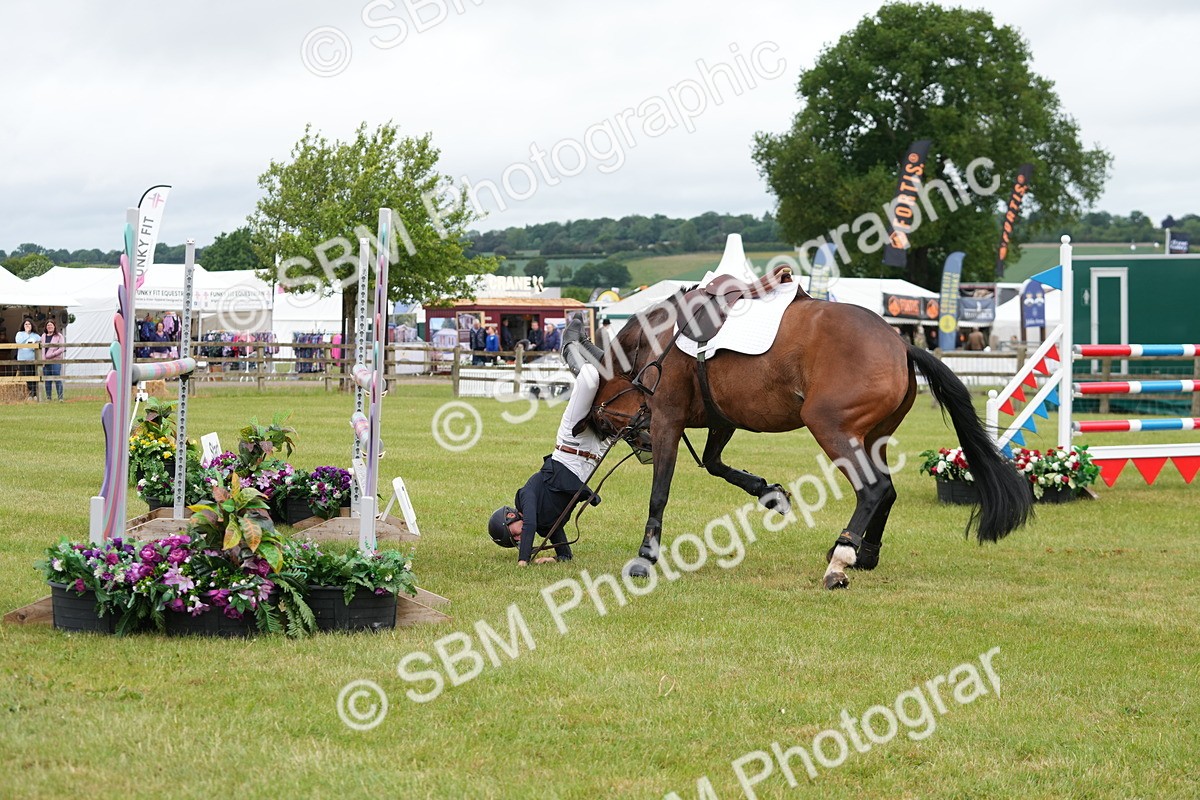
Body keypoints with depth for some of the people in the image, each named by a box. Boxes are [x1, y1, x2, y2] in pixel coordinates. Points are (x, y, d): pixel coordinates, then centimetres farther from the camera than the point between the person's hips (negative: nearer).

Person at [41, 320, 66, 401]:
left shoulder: (59, 336, 1)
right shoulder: (43, 336, 15)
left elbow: (62, 349, -5)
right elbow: (41, 348, 15)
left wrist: (51, 355, -11)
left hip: (56, 361, -5)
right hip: (45, 361, 5)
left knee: (57, 379, -9)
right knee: (47, 380, 7)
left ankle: (60, 397, -7)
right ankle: (48, 397, 13)